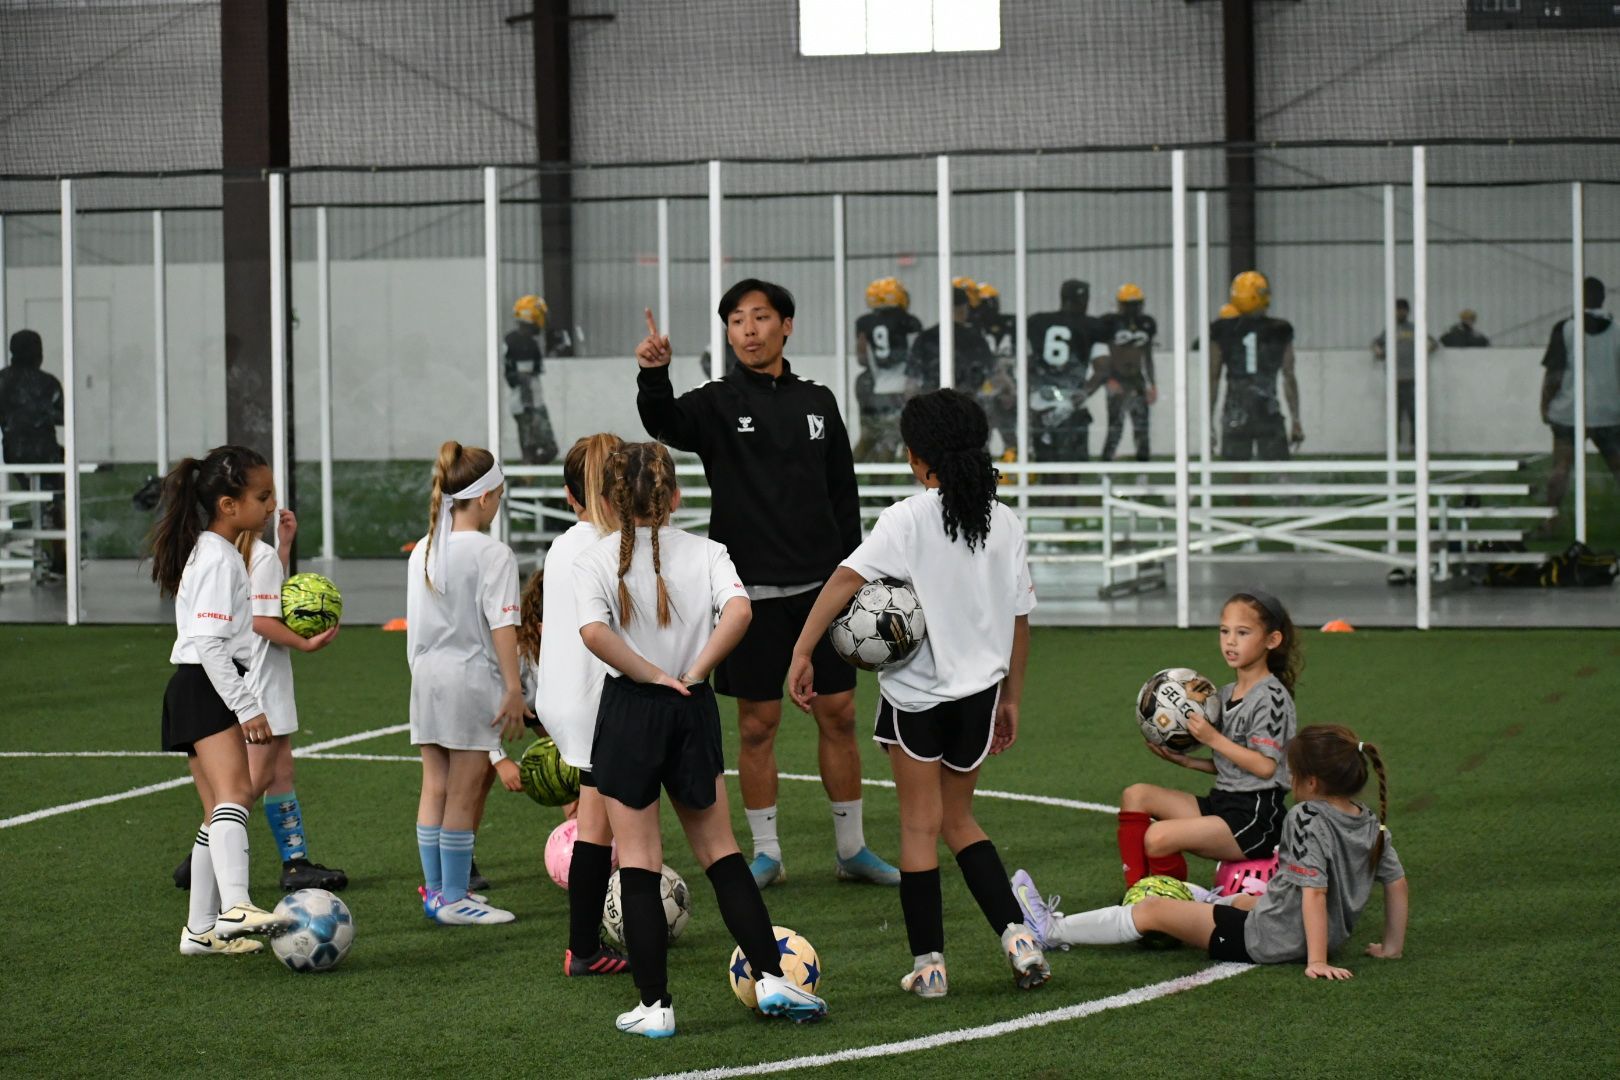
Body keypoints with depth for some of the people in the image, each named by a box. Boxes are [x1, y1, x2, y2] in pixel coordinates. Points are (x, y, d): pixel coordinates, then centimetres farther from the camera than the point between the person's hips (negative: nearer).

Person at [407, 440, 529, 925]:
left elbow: (414, 624, 12)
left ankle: (436, 890, 20)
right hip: (472, 676, -7)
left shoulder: (422, 551, 8)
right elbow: (502, 626, -15)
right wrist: (514, 689, -13)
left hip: (427, 676, 7)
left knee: (435, 788, 13)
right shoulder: (492, 554, -13)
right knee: (463, 794, 0)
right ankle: (453, 899, 5)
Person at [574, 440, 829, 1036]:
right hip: (694, 714, 2)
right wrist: (694, 672, -13)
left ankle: (654, 1005, 4)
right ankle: (772, 979, 9)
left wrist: (652, 675, -13)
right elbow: (738, 611, -19)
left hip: (629, 711, -2)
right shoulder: (706, 552, 1)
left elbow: (594, 633, -22)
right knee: (720, 852, 14)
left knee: (638, 862, 4)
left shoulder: (595, 559, -4)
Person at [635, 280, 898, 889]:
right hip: (752, 590, -3)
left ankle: (852, 850, 16)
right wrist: (653, 376, -44)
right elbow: (666, 422, -23)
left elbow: (843, 494, 15)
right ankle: (766, 854, 13)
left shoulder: (817, 403, 10)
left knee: (838, 715, 5)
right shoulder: (718, 404, 0)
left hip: (821, 587, 3)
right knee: (758, 724, 2)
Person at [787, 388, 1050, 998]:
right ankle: (1017, 937, 5)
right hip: (980, 689, 4)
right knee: (958, 820, 18)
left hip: (916, 692, -4)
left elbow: (847, 579, -23)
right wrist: (1010, 700, 17)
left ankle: (928, 965, 7)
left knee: (920, 826, 5)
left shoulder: (908, 520, -11)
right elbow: (1020, 619, 8)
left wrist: (802, 654, -24)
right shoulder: (1006, 524, 3)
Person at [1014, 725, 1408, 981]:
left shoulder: (1307, 818, -22)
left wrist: (1316, 961, -29)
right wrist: (1392, 946, 13)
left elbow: (1314, 891, -29)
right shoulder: (1371, 823, 0)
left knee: (1152, 910, 4)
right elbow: (1397, 883, 5)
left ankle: (1053, 931, 14)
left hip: (1268, 941, -8)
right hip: (1333, 937, 8)